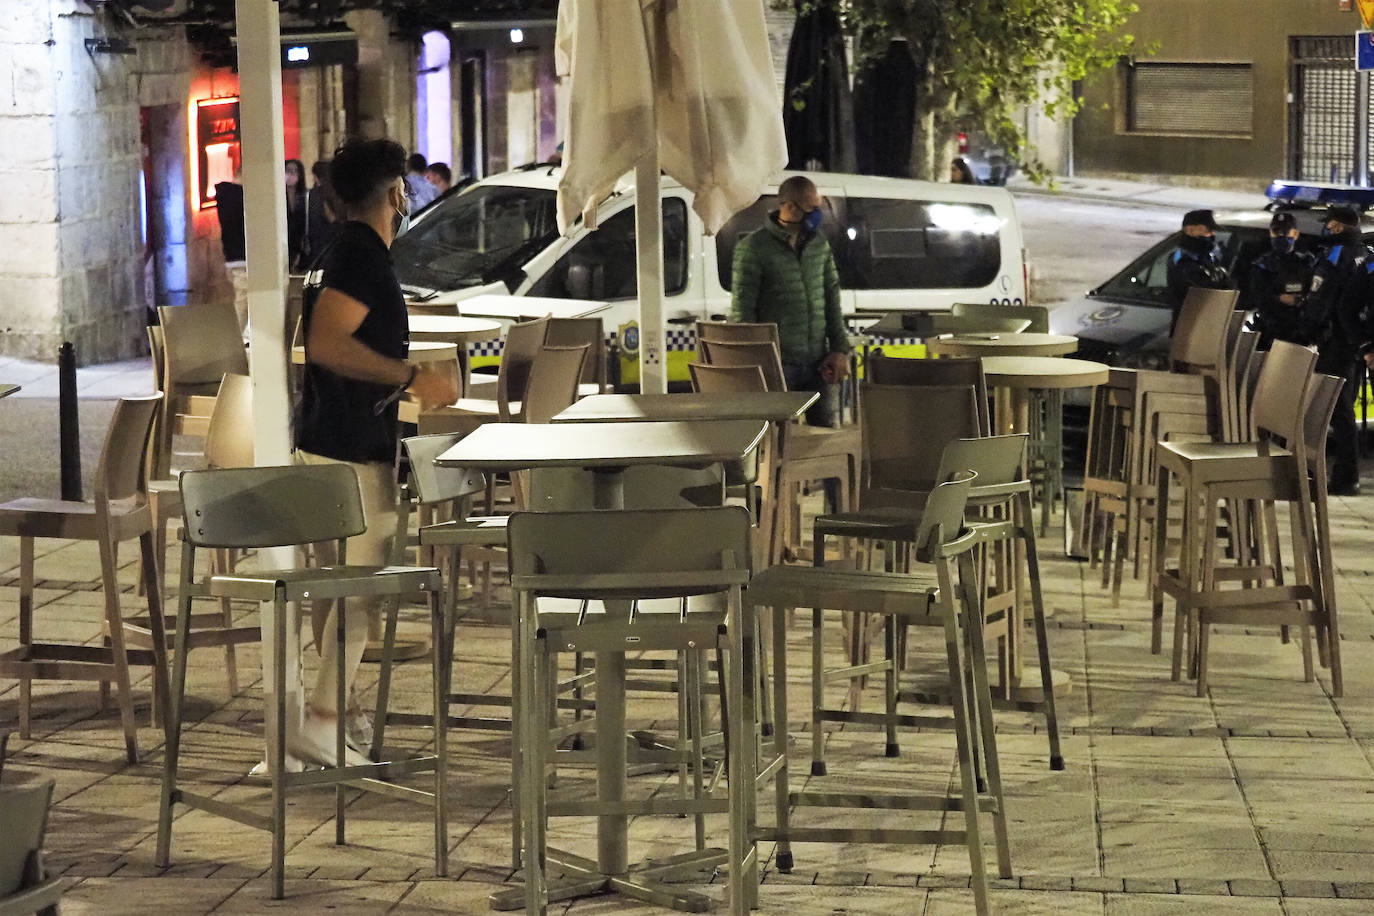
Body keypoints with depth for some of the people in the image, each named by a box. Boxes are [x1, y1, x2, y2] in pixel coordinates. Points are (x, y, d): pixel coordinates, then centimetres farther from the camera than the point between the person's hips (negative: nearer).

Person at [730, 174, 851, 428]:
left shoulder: (819, 244, 12)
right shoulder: (753, 248, -6)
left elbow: (832, 300, 17)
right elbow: (742, 311, -7)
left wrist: (840, 350, 9)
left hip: (819, 365, 6)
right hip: (777, 366, -5)